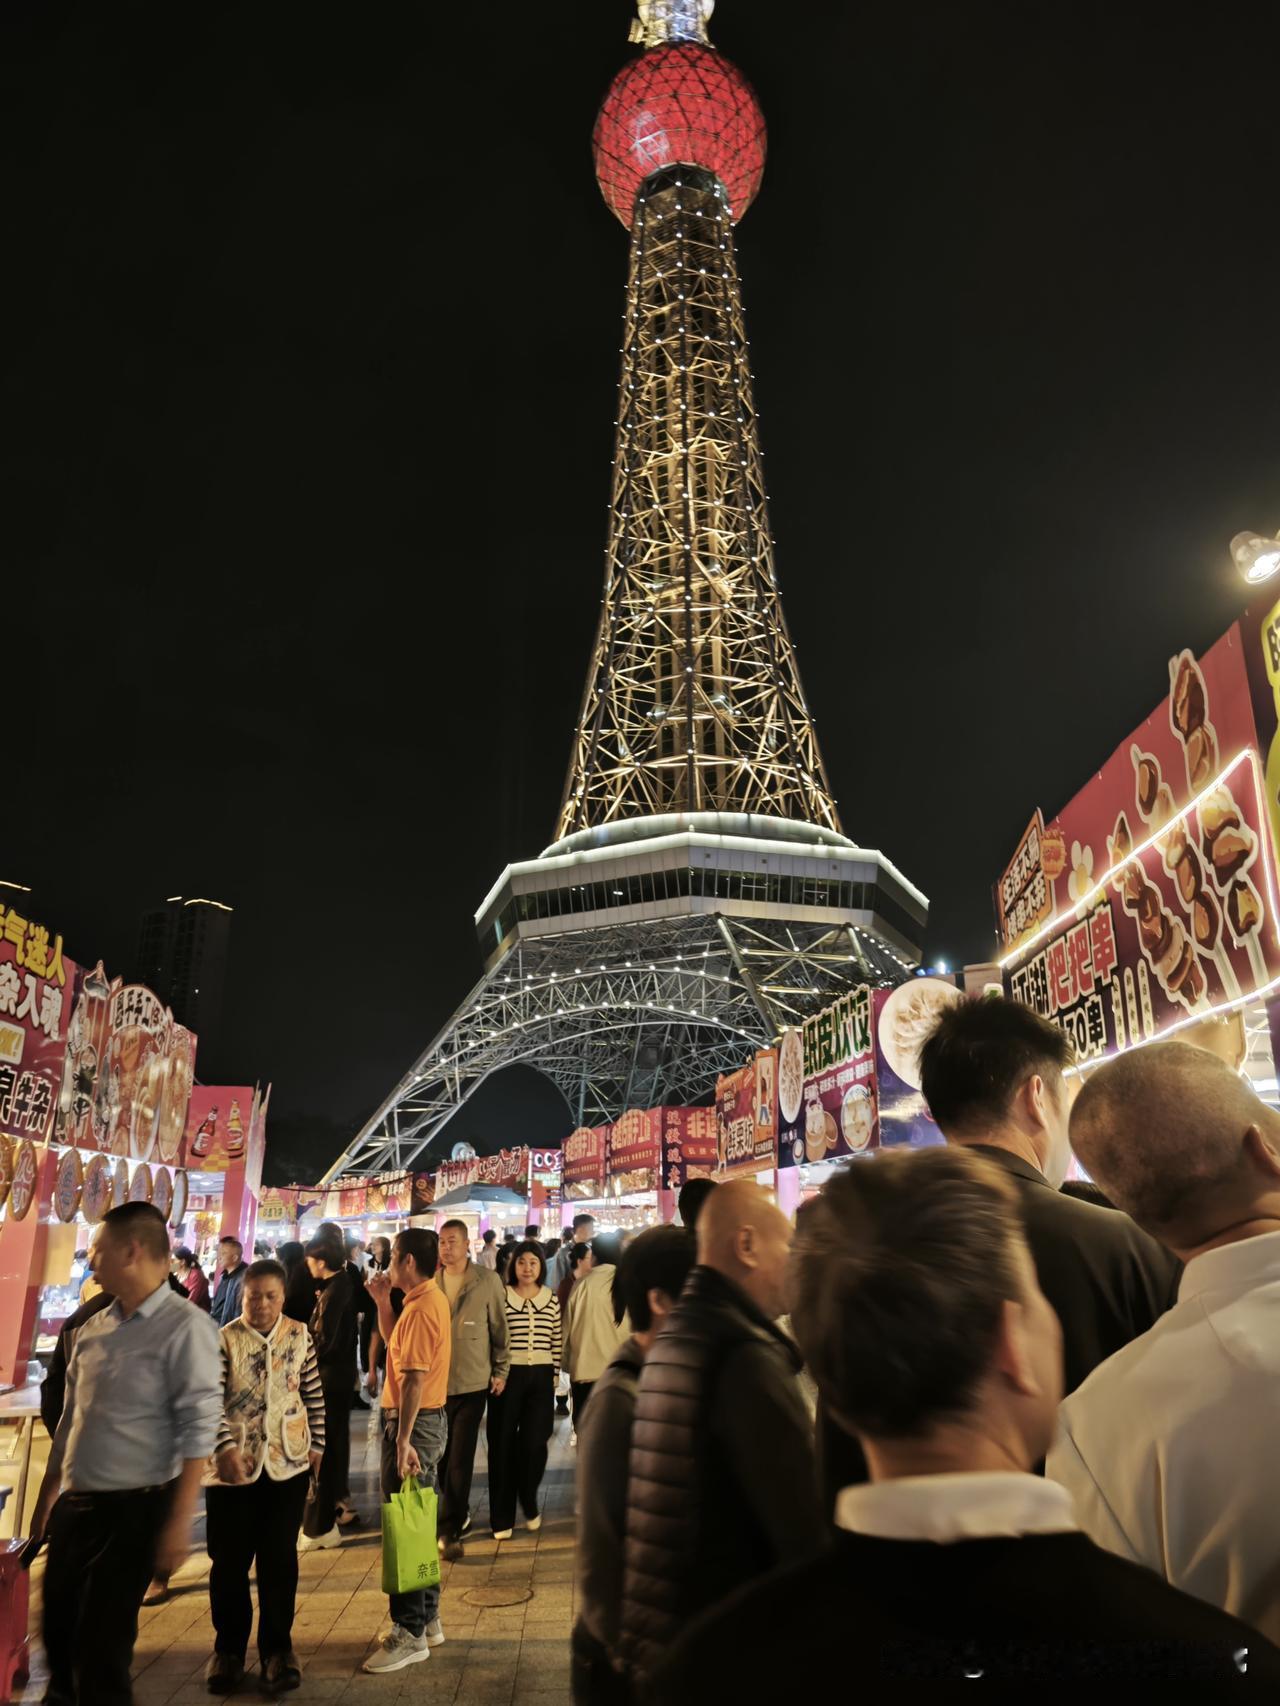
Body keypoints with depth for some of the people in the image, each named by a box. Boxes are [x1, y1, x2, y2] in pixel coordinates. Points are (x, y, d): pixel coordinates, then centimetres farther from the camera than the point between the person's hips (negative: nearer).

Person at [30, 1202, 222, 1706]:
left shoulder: (184, 1327, -17)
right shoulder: (93, 1326, 5)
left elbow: (198, 1429, -18)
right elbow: (71, 1415, 16)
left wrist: (179, 1521, -19)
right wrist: (48, 1493, 19)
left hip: (134, 1508, -7)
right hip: (74, 1502, 7)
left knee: (102, 1643, 3)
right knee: (58, 1629, 18)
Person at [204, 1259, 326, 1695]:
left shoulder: (299, 1335, 0)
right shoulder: (223, 1340, -9)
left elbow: (313, 1393, 7)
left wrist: (316, 1443, 7)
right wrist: (225, 1447, -24)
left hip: (287, 1462, 2)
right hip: (233, 1464, -1)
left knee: (279, 1558, 8)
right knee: (229, 1560, 9)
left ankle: (277, 1647, 24)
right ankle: (228, 1647, 29)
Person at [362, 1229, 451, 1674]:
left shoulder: (420, 1309, -21)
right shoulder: (431, 1299, 10)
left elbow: (414, 1378, -25)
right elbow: (395, 1344, 21)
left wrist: (403, 1440, -25)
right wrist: (382, 1301, 11)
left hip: (415, 1422, -10)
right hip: (428, 1418, 10)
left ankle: (411, 1634, 8)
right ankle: (426, 1619, 28)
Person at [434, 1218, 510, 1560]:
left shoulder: (488, 1281, -6)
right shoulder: (429, 1281, -1)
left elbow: (500, 1329, 1)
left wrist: (500, 1371, 2)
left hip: (473, 1383, -2)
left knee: (460, 1460, -1)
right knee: (442, 1458, 14)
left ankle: (449, 1530, 10)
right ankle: (458, 1514, 33)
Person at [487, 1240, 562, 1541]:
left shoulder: (551, 1299, 5)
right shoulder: (501, 1296, -3)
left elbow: (557, 1343, 10)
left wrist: (554, 1377, 7)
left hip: (540, 1378, 2)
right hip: (507, 1376, -2)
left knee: (534, 1443, -2)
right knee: (503, 1445, 4)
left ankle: (529, 1503, 26)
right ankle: (502, 1518, 18)